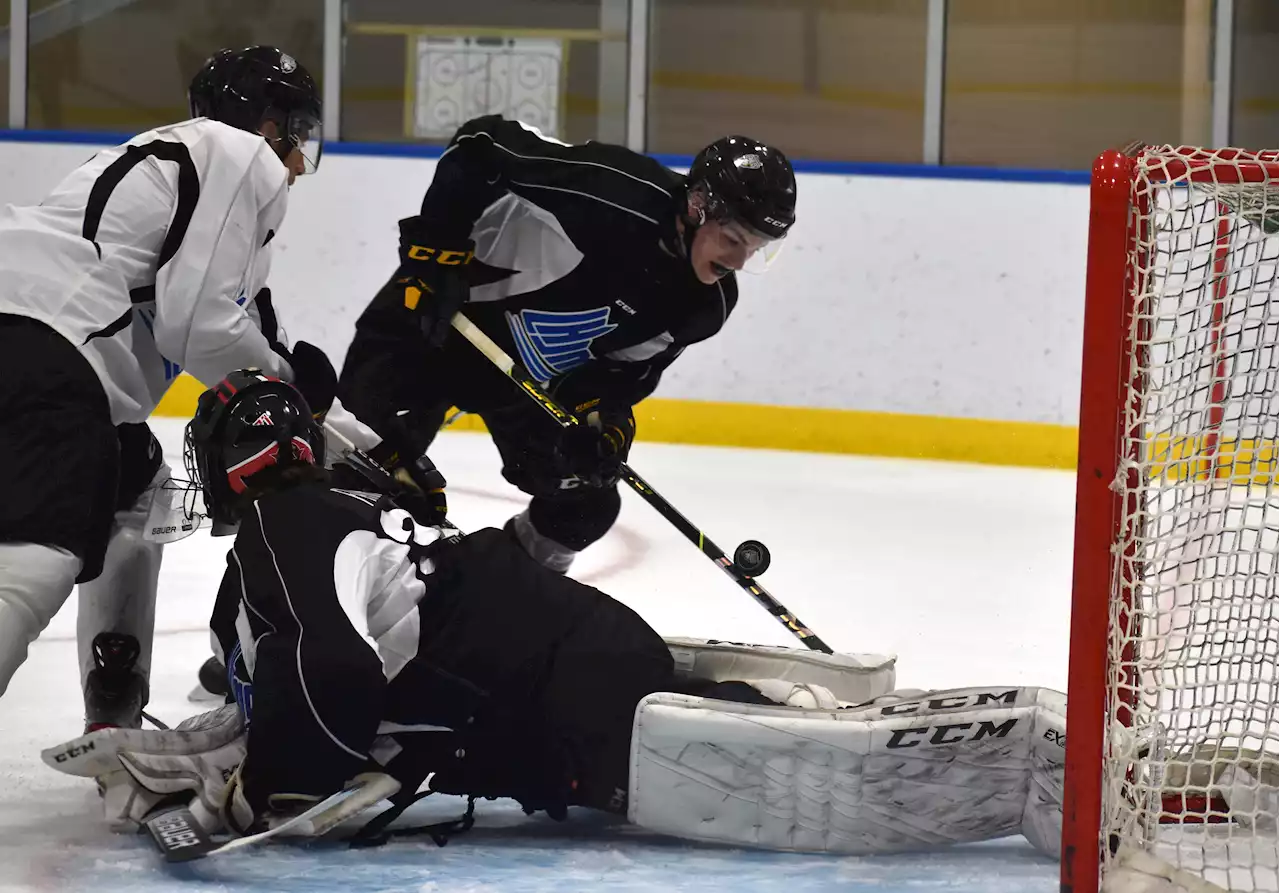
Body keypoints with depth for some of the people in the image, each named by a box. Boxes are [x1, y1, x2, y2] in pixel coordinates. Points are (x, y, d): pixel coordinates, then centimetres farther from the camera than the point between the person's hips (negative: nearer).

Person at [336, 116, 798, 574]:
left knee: (584, 508, 6)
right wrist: (435, 249, -30)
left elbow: (628, 368, -4)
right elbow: (481, 146, -28)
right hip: (431, 319, -6)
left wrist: (597, 418, -23)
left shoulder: (706, 301, -13)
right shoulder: (608, 190, -34)